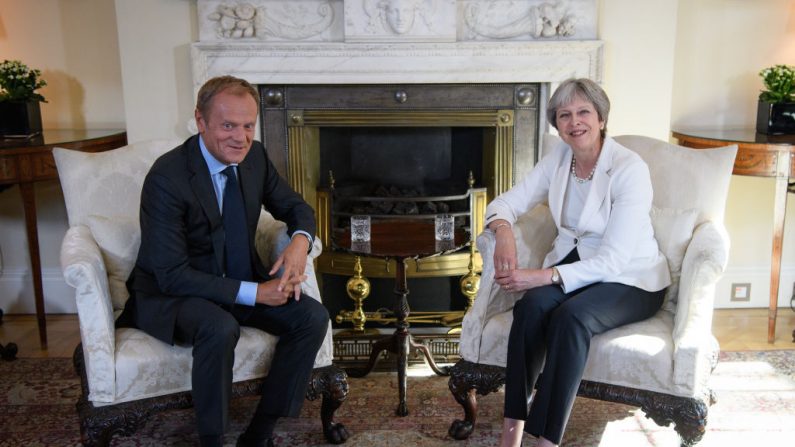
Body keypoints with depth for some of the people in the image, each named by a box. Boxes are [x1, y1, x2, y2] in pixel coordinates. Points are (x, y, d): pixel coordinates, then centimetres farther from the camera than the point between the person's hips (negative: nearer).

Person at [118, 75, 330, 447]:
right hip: (174, 292, -6)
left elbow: (295, 207, 9)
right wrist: (253, 292, -28)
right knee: (220, 329, -37)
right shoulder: (167, 177, -23)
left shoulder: (254, 155, -5)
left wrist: (300, 239, -16)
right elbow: (172, 275, -24)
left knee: (313, 318, -15)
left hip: (243, 281, 6)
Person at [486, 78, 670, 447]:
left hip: (629, 279, -4)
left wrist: (544, 276, -31)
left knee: (571, 317, -35)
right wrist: (503, 230, -25)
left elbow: (613, 260, -23)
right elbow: (507, 202, 0)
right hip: (573, 261, 5)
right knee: (531, 305, -28)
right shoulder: (559, 158, 0)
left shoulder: (630, 169, -19)